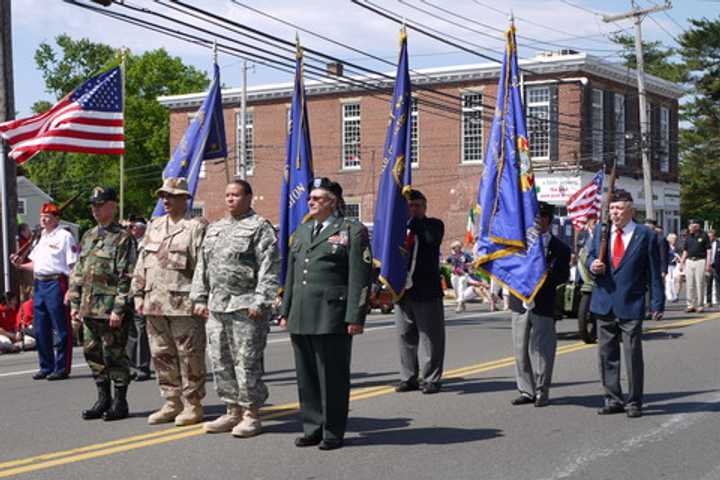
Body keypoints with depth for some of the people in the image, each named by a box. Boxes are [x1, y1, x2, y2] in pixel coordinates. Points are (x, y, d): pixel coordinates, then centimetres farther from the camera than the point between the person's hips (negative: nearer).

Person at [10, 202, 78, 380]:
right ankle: (46, 367, 22)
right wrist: (21, 265, 6)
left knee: (61, 329, -2)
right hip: (39, 284, 8)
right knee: (40, 330, 12)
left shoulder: (64, 236, -7)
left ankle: (62, 368, 4)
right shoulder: (41, 237, 19)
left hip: (56, 283, -8)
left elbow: (73, 265, -11)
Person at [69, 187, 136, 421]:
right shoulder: (88, 236, 15)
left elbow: (127, 278, -14)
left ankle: (120, 402, 10)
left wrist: (119, 309, -18)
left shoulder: (123, 238, -8)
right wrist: (75, 303, 11)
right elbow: (78, 272, 18)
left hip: (111, 311, -8)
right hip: (89, 310, 8)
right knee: (93, 354, 12)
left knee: (114, 355, -1)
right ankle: (103, 399, 23)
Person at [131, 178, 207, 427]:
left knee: (189, 355, -2)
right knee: (161, 354, 11)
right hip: (154, 303, 7)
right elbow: (141, 263, 20)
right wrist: (139, 294, 13)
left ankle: (192, 405, 7)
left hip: (183, 304, -7)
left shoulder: (196, 227, -3)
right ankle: (172, 403, 20)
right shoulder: (154, 226, 19)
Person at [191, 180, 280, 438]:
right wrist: (199, 298, 13)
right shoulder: (214, 228, 19)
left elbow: (269, 269, -11)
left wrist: (260, 302, -17)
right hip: (216, 307, 7)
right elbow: (202, 266, 22)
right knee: (220, 361, 9)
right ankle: (233, 411, 19)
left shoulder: (260, 227, -3)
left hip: (245, 307, -7)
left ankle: (251, 414, 4)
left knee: (247, 362, -5)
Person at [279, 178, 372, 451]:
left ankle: (333, 433, 10)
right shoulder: (302, 231, 19)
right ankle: (312, 429, 20)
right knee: (306, 377, 10)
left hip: (332, 318, -6)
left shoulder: (352, 231, -2)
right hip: (300, 319, 6)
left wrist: (355, 317, -14)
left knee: (333, 378, 0)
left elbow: (360, 278, -7)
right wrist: (285, 312, 16)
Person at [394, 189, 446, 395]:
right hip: (402, 290, 4)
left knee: (430, 337, -2)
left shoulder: (434, 225, 4)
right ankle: (409, 377, 17)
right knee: (405, 336, 8)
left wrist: (414, 222, -13)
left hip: (427, 291, -4)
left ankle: (430, 378, 5)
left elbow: (432, 239, -19)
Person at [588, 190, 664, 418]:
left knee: (633, 354, -1)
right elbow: (591, 255, 19)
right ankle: (613, 400, 20)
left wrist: (657, 302, -5)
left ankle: (634, 402, 9)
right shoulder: (600, 231, 9)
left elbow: (654, 271, -1)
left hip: (631, 305, -4)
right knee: (607, 354, 9)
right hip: (604, 303, 4)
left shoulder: (646, 235, -3)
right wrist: (593, 265, -6)